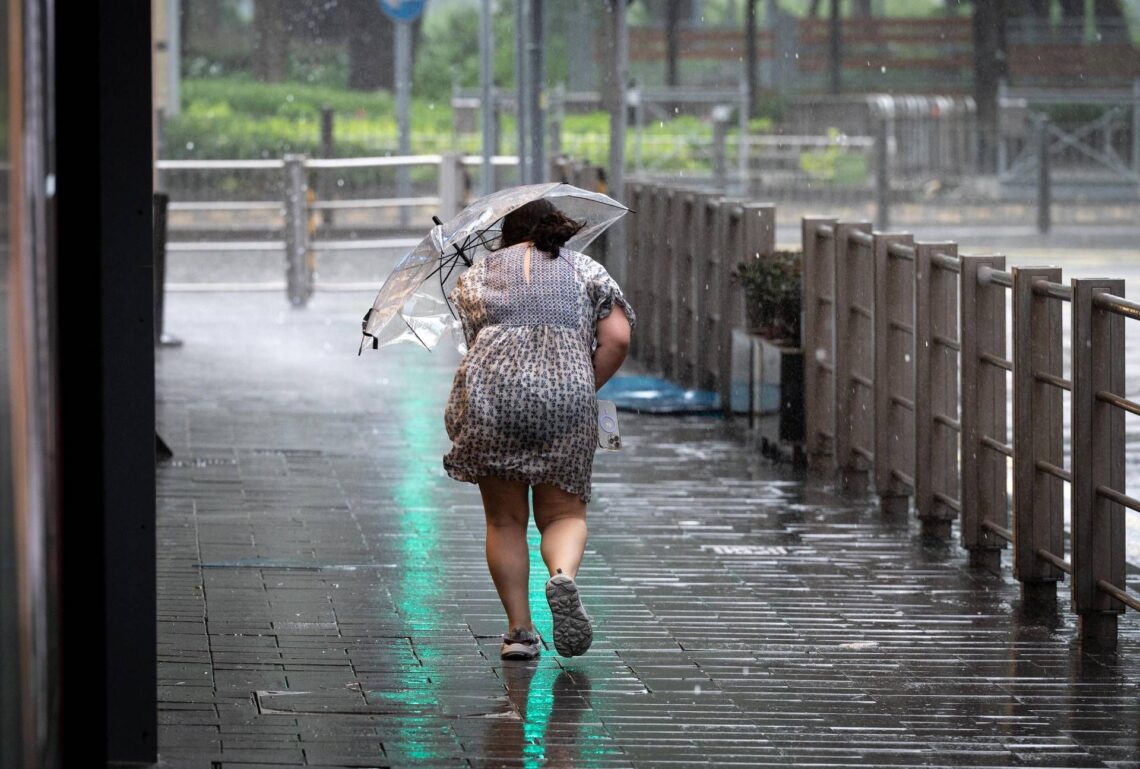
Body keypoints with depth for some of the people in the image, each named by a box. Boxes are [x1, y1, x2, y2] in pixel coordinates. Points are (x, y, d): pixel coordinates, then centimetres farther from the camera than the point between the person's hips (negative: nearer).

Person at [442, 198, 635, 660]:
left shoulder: (478, 273, 21)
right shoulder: (587, 270, 18)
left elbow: (466, 340, 11)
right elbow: (617, 339, 5)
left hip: (489, 396, 0)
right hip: (567, 396, 0)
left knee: (504, 521, 10)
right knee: (564, 513, 10)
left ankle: (519, 629, 7)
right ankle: (563, 575, -21)